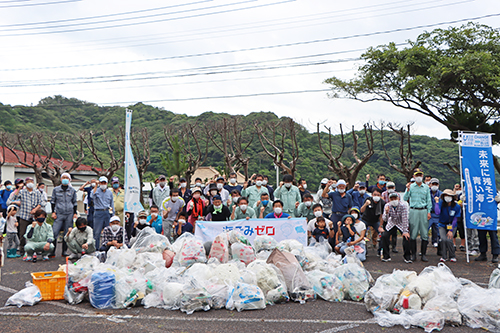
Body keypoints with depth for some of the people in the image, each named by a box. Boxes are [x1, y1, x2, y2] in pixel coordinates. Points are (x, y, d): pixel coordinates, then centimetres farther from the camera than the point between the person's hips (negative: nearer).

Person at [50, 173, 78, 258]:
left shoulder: (72, 190, 10)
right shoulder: (56, 189, 8)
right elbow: (52, 201, 12)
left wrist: (75, 213, 9)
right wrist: (53, 212, 3)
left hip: (69, 214, 1)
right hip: (59, 214, -1)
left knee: (67, 234, 2)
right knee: (54, 232, -10)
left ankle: (64, 252, 10)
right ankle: (52, 251, -3)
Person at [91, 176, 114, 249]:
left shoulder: (109, 192, 13)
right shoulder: (96, 190, 2)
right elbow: (92, 196, -22)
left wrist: (113, 214, 14)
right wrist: (96, 186, -25)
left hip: (107, 213, 4)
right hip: (98, 212, -3)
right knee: (97, 232, -5)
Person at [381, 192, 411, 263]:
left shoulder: (403, 206, -27)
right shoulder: (387, 206, -20)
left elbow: (405, 219, -26)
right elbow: (384, 219, -23)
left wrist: (405, 231, -28)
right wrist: (386, 212, -44)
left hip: (401, 224, -2)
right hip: (391, 224, 2)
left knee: (406, 237, -22)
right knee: (384, 236, -15)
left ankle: (407, 257, -4)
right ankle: (386, 256, 1)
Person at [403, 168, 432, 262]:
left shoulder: (426, 187, 12)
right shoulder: (411, 186, 7)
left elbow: (429, 201, 12)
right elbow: (405, 199, -1)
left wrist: (429, 211, 3)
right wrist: (407, 190, -15)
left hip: (423, 210, 1)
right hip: (414, 211, -1)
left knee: (424, 233, 0)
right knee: (413, 233, -2)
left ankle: (423, 254, 7)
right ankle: (413, 254, 5)